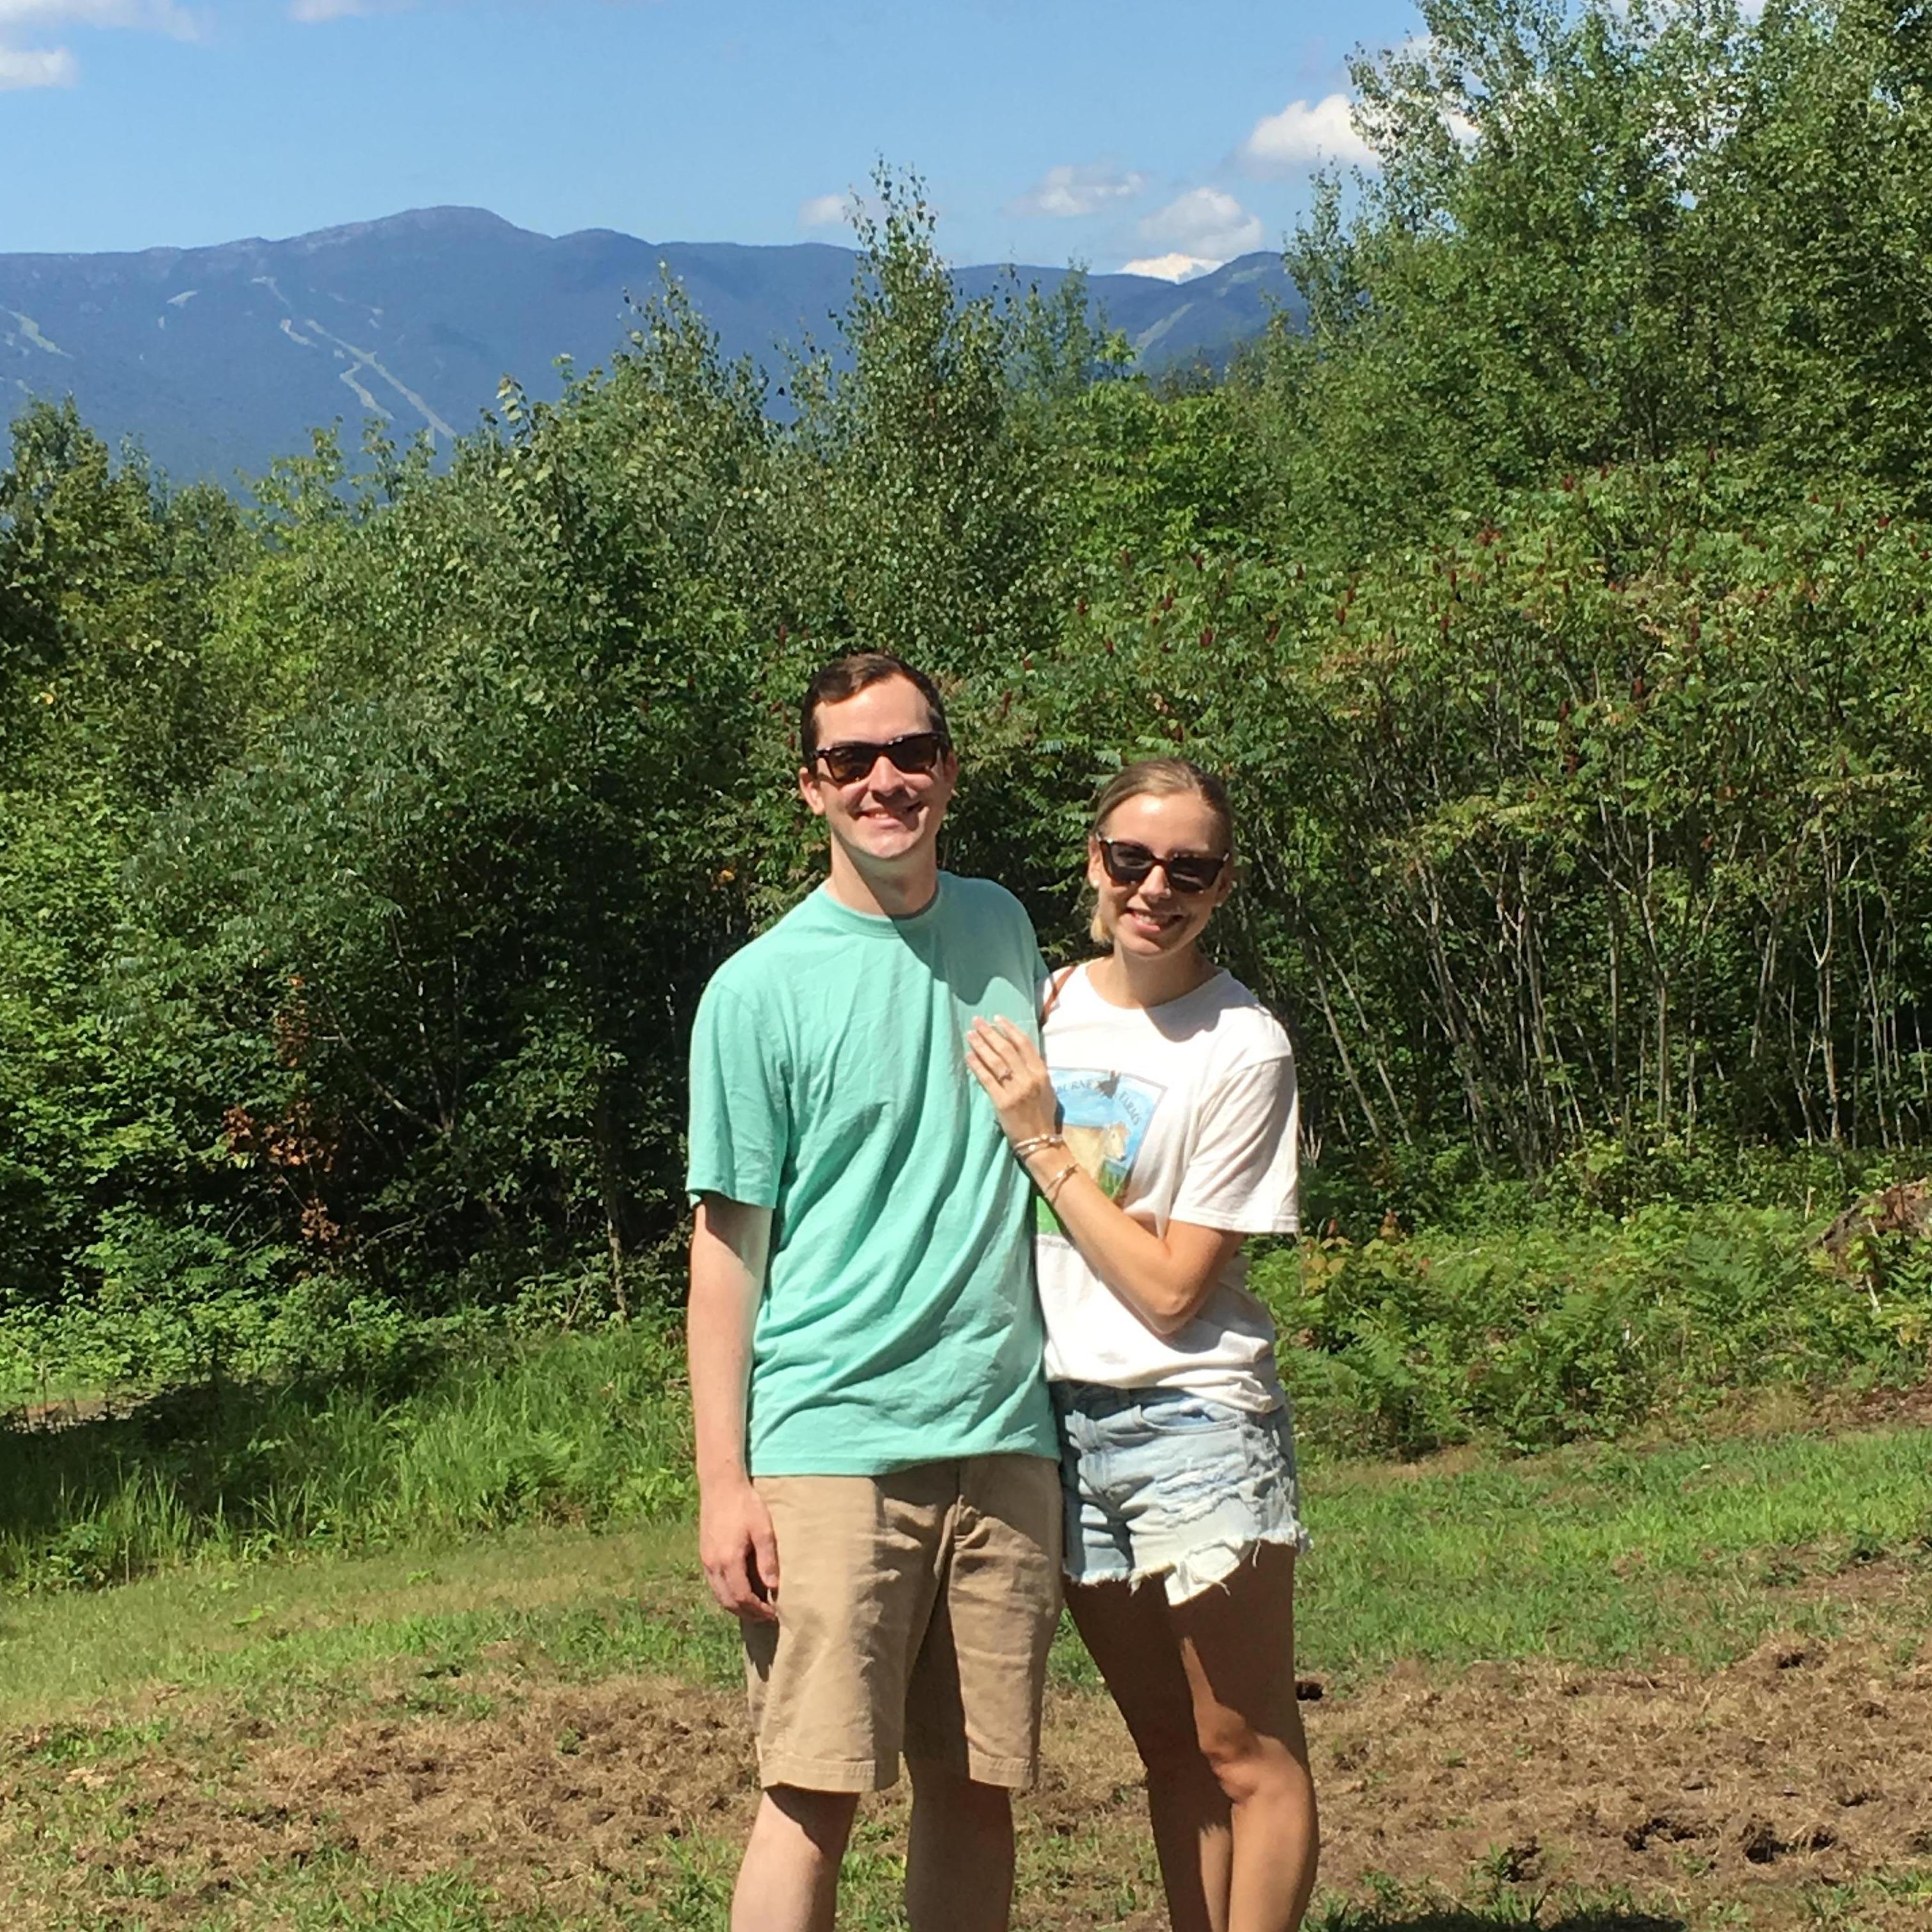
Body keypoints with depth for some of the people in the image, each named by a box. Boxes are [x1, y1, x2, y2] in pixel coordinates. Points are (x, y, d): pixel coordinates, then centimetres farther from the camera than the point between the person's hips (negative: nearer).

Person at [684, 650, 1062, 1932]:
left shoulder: (1002, 929, 12)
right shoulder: (764, 988, -3)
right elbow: (729, 1243, -3)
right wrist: (723, 1480, -8)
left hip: (1005, 1436, 4)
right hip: (831, 1447, -4)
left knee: (978, 1789, 8)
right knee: (817, 1792, -5)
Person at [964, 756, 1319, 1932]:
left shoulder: (1245, 1051, -12)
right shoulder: (1040, 1007, 6)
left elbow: (1171, 1289, -14)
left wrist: (1044, 1140, -13)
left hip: (1191, 1424, -6)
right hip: (1060, 1420, 6)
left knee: (1246, 1753, 1)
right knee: (1170, 1747, 14)